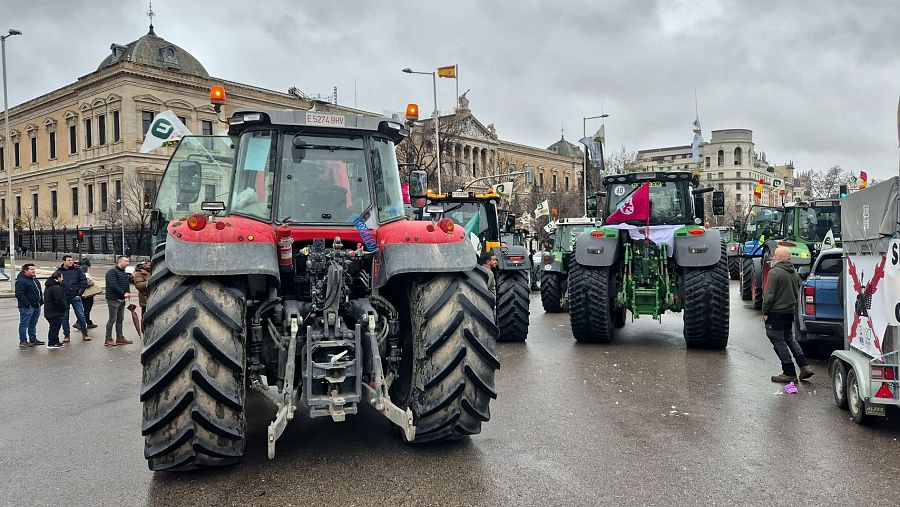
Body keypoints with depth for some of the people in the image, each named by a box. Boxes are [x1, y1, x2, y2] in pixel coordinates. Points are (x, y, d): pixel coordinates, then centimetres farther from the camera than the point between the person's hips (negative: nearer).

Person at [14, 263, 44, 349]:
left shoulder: (35, 279, 17)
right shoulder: (21, 281, -12)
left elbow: (39, 291, 27)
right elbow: (19, 294, -19)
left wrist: (41, 301, 17)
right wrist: (27, 304, -22)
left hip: (37, 306, 9)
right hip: (27, 307, -9)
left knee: (33, 324, 16)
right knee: (24, 324, -3)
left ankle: (33, 339, 24)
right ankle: (23, 341, 1)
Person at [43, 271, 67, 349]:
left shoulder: (48, 286, 15)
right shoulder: (57, 288, -20)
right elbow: (59, 301, -26)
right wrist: (65, 307, -10)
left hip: (48, 311, 10)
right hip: (55, 312, -10)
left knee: (54, 327, 17)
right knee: (55, 327, -3)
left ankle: (56, 342, 25)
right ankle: (52, 343, -1)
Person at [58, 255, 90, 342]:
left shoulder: (77, 270, 3)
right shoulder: (59, 271, 4)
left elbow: (84, 281, 1)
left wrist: (80, 291, -7)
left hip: (75, 297, -1)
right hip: (64, 298, 1)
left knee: (81, 315, -1)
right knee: (64, 317, 8)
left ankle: (84, 334, 9)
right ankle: (66, 335, 17)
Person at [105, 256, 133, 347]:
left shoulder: (124, 272, 17)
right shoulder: (112, 271, -11)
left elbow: (126, 284, 20)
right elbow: (113, 285, -21)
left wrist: (127, 293, 2)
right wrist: (123, 293, -22)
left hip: (122, 299, 9)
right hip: (114, 299, -9)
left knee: (120, 319, 12)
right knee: (112, 319, -5)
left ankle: (120, 337, 19)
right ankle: (108, 340, 1)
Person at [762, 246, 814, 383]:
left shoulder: (775, 272, -16)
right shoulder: (794, 273, 11)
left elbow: (769, 295, -19)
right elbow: (797, 293, 20)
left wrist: (765, 312, -11)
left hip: (776, 313, -9)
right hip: (790, 311, 9)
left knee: (778, 341, -1)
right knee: (789, 338, 21)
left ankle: (790, 373, 1)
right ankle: (805, 366, 16)